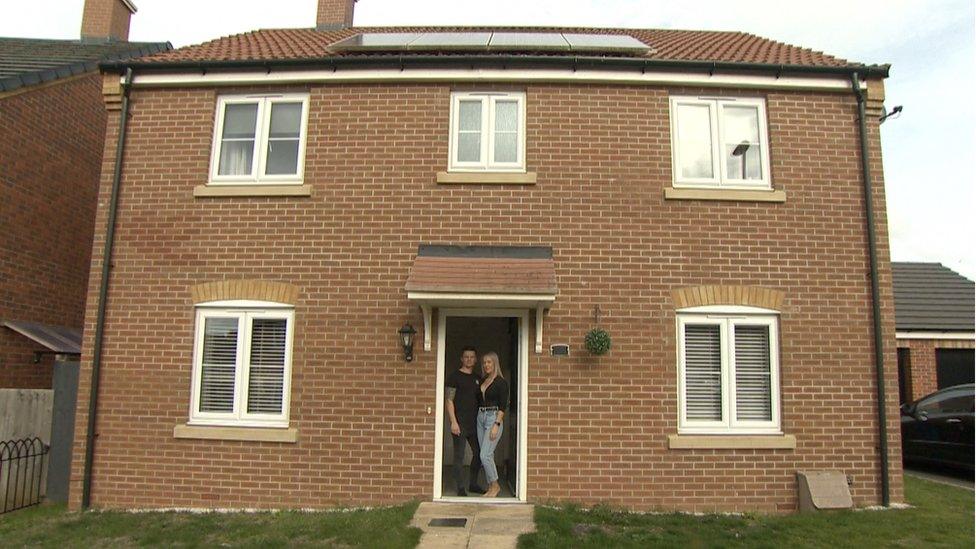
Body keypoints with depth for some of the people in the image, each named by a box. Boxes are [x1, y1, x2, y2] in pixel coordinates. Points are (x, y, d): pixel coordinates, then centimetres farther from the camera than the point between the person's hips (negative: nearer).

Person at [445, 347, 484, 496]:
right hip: (460, 423, -6)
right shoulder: (455, 376, -4)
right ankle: (461, 488, 9)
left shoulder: (477, 378, 13)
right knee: (459, 456, -1)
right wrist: (453, 422, -15)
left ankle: (473, 484, 25)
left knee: (479, 453, 11)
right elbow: (449, 401, -8)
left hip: (474, 423, 6)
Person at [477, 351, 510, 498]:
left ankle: (495, 485, 5)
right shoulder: (482, 381, 14)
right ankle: (491, 486, 17)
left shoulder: (501, 382, -7)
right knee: (487, 455, 9)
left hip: (494, 418, -7)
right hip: (480, 417, 7)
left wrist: (496, 425, -19)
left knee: (485, 455, -11)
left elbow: (503, 406, -12)